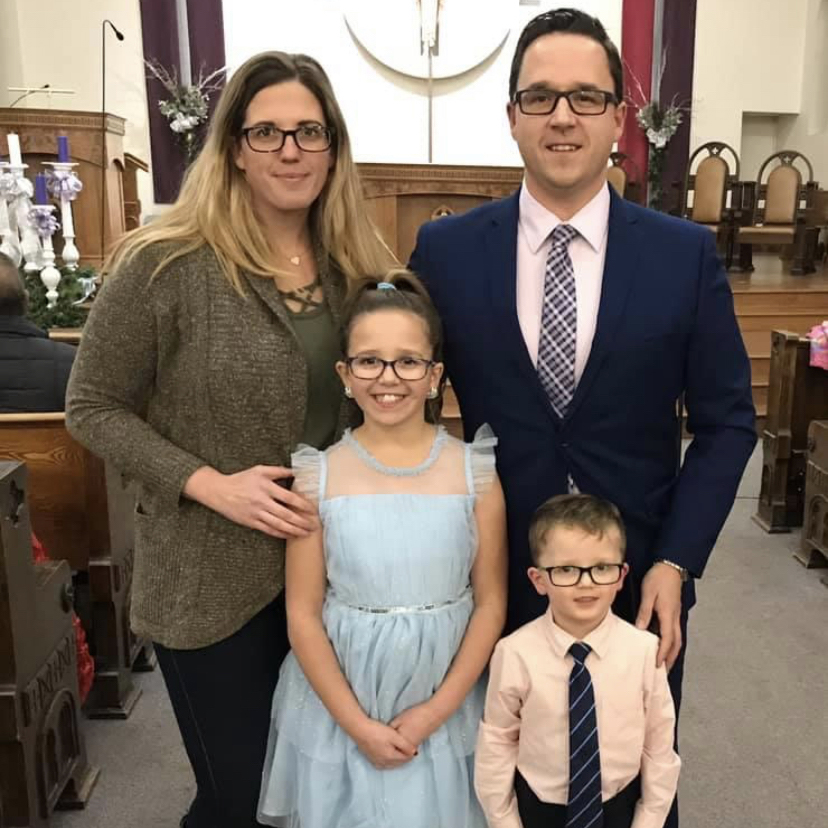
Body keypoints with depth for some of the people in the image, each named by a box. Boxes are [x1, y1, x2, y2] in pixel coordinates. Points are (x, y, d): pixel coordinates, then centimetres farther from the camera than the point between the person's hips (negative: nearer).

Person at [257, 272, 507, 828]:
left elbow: (491, 603, -5)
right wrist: (357, 723, -9)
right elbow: (303, 615, -6)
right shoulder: (319, 478, -9)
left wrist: (436, 711, -9)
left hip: (447, 703, 0)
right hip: (341, 704, 0)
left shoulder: (474, 471, -8)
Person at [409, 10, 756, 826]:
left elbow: (726, 420, -1)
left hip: (640, 581, 1)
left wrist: (675, 561, -10)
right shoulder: (445, 250, -6)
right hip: (495, 577, 0)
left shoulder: (685, 253, -5)